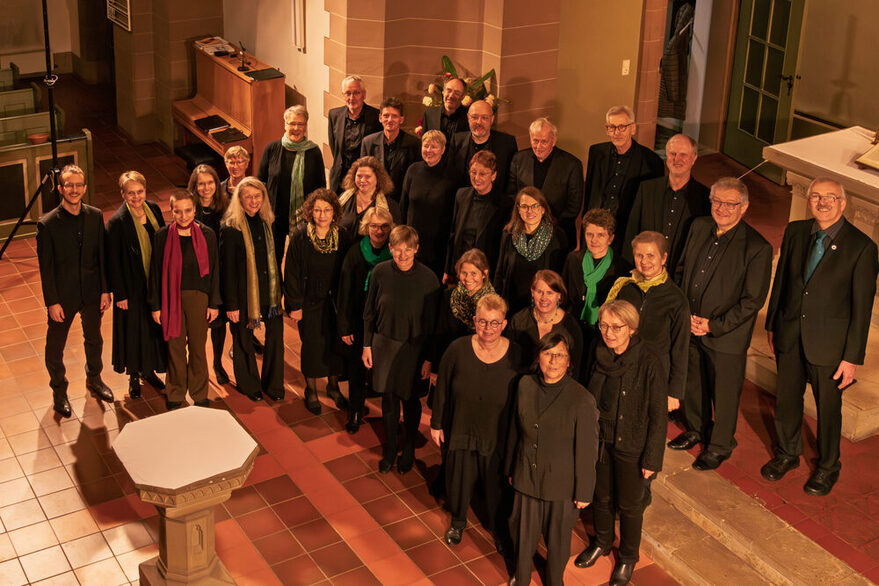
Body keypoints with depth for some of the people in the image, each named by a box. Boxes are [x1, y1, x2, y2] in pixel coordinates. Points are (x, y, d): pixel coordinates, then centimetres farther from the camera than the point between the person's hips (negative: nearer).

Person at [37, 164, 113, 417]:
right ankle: (59, 391, 34)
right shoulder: (47, 224, -17)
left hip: (92, 292, 4)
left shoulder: (95, 216, -6)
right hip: (63, 296, -3)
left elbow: (101, 255, 1)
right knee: (55, 346, 12)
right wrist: (52, 302, -12)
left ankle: (94, 378, 48)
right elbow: (45, 267, -13)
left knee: (94, 339, 23)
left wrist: (105, 290, 1)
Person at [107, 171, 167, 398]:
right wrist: (120, 294, -12)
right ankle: (134, 376, 28)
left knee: (154, 327, 17)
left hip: (156, 283, 5)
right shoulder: (117, 222, -18)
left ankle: (148, 370, 37)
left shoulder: (154, 210, -1)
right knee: (133, 330, 9)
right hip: (133, 287, -5)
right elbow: (113, 261, -14)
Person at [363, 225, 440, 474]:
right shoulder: (380, 272, -9)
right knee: (388, 398, 13)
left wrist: (429, 359, -6)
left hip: (414, 348, -2)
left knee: (410, 400, 13)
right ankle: (389, 450, 32)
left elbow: (432, 321, -8)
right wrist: (367, 346, 5)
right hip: (385, 344, 2)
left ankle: (409, 449, 36)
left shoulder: (427, 278, -16)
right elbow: (369, 312, 3)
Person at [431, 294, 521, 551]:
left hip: (498, 435, -1)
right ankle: (458, 521, 50)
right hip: (461, 430, 1)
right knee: (459, 480, 19)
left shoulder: (516, 356, -17)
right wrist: (436, 423, 3)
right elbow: (442, 388, -3)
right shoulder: (458, 349, -16)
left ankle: (498, 527, 45)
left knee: (496, 486, 16)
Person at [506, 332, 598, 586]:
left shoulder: (582, 400, -23)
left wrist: (584, 493, -8)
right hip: (526, 477, 4)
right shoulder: (525, 385, -8)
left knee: (557, 537, 18)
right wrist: (510, 468, 15)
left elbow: (587, 450, -15)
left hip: (561, 483, -3)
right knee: (523, 530, 21)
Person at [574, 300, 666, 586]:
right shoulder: (599, 356, -10)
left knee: (629, 505, 16)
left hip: (631, 447, -4)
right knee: (601, 496, 23)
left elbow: (658, 416, -17)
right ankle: (602, 541, 51)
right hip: (599, 440, 4)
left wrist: (652, 460, -13)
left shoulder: (648, 364, -25)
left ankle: (628, 557, 41)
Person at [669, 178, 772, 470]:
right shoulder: (699, 227, -1)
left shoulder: (758, 248, -19)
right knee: (692, 382, 22)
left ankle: (720, 446, 33)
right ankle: (696, 429, 47)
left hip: (727, 336, -5)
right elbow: (682, 269, 10)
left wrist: (714, 325, -18)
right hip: (689, 327, 5)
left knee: (724, 393, 11)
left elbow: (753, 301, -16)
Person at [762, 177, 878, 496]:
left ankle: (827, 467, 37)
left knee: (828, 407, 14)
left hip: (828, 343, -4)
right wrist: (772, 326, 12)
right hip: (789, 335, 4)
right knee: (786, 400, 18)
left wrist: (852, 357, -13)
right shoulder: (795, 232, -2)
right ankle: (787, 454, 43)